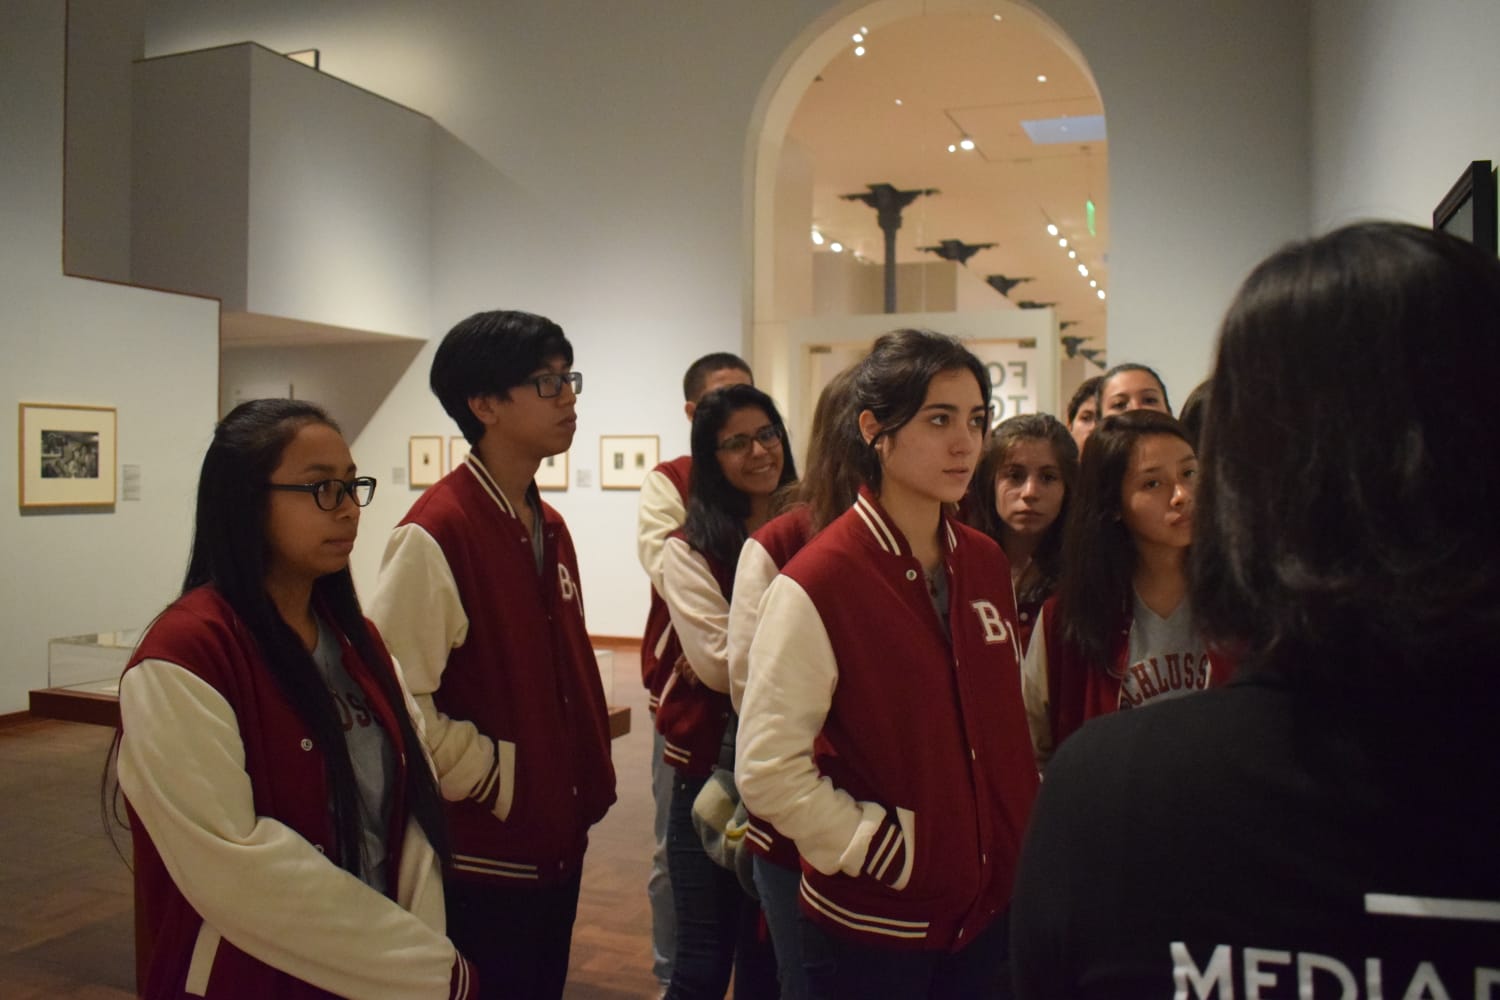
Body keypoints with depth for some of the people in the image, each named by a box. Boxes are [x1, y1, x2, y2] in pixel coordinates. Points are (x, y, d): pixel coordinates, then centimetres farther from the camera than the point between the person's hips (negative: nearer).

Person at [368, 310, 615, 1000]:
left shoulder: (549, 529, 8)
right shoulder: (436, 530, -19)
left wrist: (588, 783, 9)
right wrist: (497, 779, -15)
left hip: (557, 843, 8)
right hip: (478, 861, -8)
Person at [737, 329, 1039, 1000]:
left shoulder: (987, 564, 1)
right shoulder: (816, 584, -19)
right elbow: (767, 772, -19)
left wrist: (1033, 835, 6)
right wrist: (888, 852, -15)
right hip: (872, 930, -5)